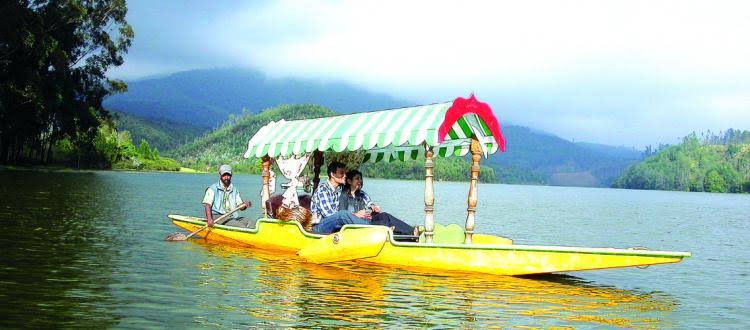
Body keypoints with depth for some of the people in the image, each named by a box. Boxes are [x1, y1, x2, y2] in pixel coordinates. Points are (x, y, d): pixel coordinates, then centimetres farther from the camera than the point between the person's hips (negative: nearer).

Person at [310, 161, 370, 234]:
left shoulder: (339, 190, 13)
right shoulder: (322, 189, -10)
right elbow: (328, 214, -19)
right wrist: (355, 215, -19)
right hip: (319, 227, -7)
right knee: (343, 214, -33)